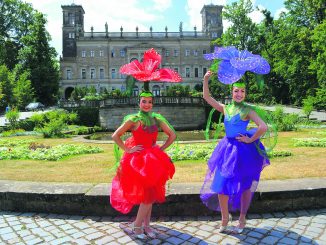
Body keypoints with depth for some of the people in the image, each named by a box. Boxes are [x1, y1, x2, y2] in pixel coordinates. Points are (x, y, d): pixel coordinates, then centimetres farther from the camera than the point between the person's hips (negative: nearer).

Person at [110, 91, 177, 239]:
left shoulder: (157, 119, 5)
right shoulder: (134, 119, -6)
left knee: (150, 193, 9)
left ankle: (145, 225, 24)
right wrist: (127, 150, -11)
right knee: (147, 194, -7)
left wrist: (161, 149, 3)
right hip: (137, 160, -5)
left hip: (152, 159, 5)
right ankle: (137, 226, 11)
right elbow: (115, 136, -6)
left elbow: (172, 135, 11)